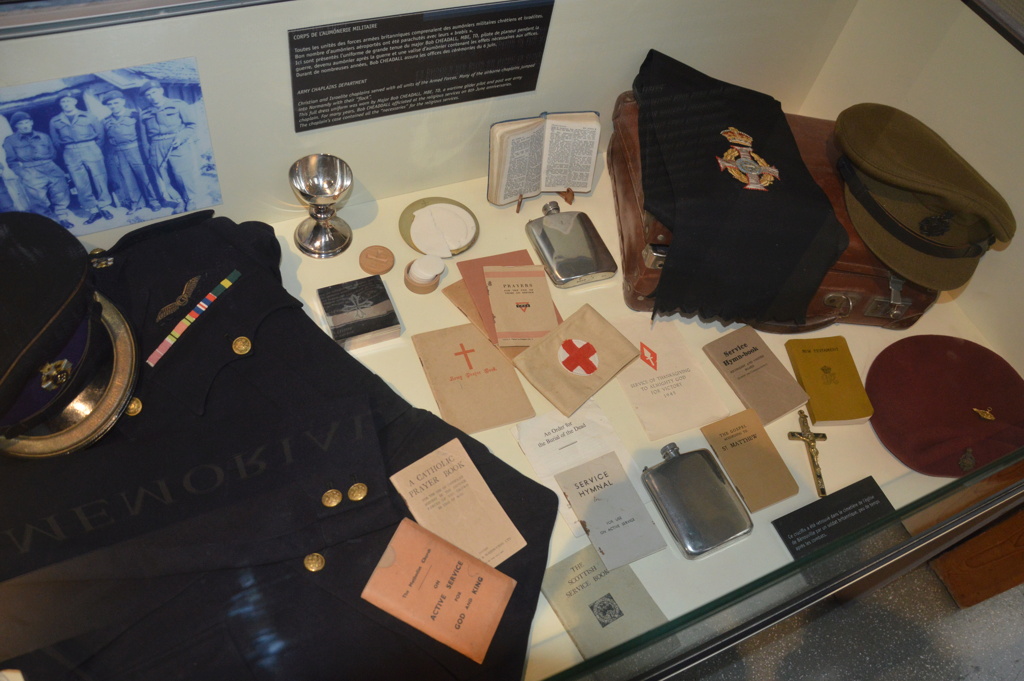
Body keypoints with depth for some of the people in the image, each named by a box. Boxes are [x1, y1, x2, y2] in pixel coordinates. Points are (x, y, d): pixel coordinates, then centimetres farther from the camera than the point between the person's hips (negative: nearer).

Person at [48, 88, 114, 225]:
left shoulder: (88, 117, 5)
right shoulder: (55, 121, 9)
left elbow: (100, 134, 8)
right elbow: (57, 142, 14)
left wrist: (94, 148, 7)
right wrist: (69, 151, 10)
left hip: (91, 151, -2)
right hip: (71, 156, 2)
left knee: (99, 180, -3)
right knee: (81, 184, -1)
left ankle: (104, 207, 6)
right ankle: (93, 210, 5)